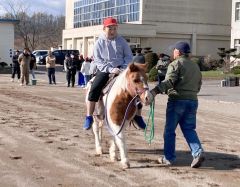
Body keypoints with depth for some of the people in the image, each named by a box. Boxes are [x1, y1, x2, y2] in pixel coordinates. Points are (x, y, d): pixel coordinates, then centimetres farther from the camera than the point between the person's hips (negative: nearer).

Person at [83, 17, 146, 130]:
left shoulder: (121, 41, 7)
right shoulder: (99, 42, 3)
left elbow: (129, 56, 8)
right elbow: (97, 60, -3)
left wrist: (124, 69, -10)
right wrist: (110, 69, -17)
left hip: (121, 69, 1)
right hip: (105, 70, -1)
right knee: (94, 90, -22)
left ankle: (137, 116, 2)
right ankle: (89, 117, -12)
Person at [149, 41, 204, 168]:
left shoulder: (175, 64, -6)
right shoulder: (196, 67, 17)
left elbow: (169, 81, -22)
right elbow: (198, 86, 21)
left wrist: (156, 91, -32)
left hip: (177, 100, -6)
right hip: (193, 101, 6)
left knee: (169, 130, 6)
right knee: (189, 129, 10)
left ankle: (169, 158, 11)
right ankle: (198, 153, -10)